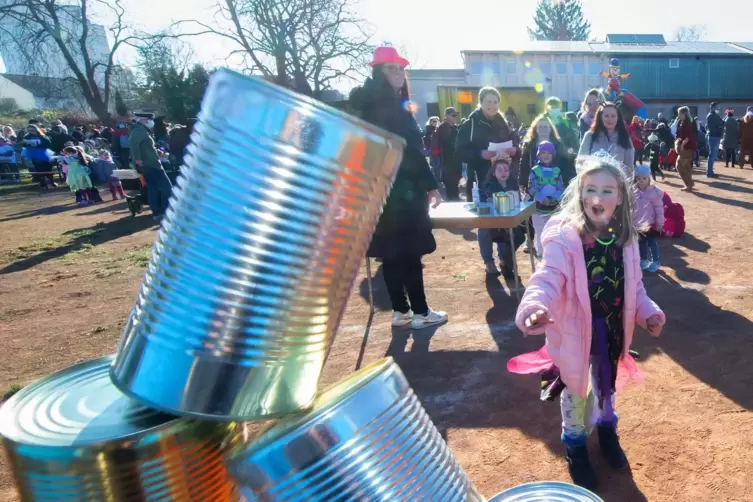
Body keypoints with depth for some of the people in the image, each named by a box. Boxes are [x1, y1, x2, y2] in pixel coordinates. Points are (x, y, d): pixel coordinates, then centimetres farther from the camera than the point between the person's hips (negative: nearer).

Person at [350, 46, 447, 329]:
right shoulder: (391, 108, -14)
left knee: (392, 251, 10)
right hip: (401, 189, -9)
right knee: (409, 251, -2)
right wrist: (430, 185, -12)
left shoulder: (370, 107, 15)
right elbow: (410, 152, -17)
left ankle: (400, 311, 19)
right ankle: (420, 312, 6)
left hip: (381, 189, 9)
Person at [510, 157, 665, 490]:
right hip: (575, 330, -5)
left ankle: (606, 428, 54)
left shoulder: (625, 239, -4)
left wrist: (648, 312, -6)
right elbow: (548, 278, -33)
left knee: (606, 385, 27)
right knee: (576, 390, 15)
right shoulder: (564, 237, -22)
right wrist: (535, 308, -52)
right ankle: (575, 444, 40)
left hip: (612, 329, 5)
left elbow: (633, 284, 8)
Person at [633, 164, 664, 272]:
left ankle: (656, 261, 22)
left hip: (650, 224, -5)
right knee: (641, 243, 18)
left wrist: (659, 223, -9)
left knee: (652, 243, 7)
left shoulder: (654, 192, -17)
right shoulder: (634, 193, -4)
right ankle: (643, 260, 34)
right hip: (639, 224, 5)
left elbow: (659, 209, -12)